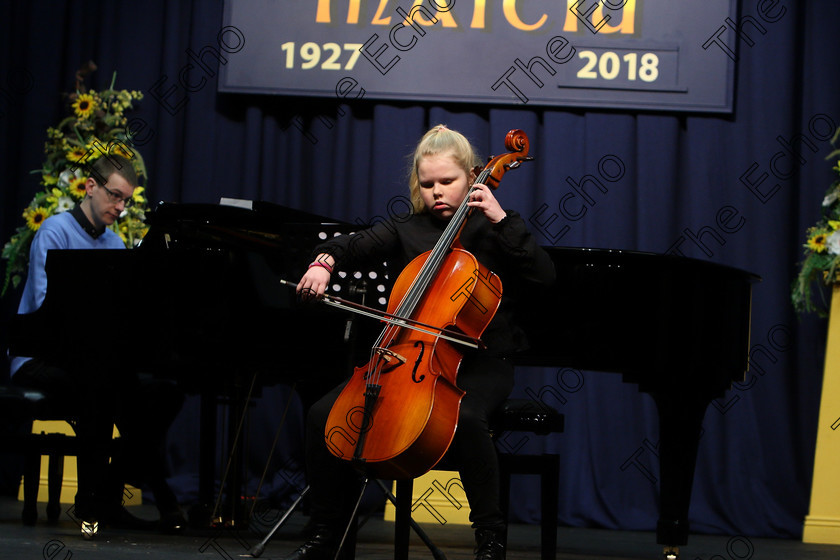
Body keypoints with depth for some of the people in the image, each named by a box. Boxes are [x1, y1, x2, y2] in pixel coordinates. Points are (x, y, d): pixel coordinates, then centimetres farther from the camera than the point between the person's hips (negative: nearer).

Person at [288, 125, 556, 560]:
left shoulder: (493, 230, 6)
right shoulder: (405, 231, 15)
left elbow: (544, 275, -7)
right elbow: (353, 245, 2)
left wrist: (502, 220, -12)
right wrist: (324, 261, -20)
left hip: (478, 364, -4)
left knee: (465, 417, -39)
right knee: (324, 415, -15)